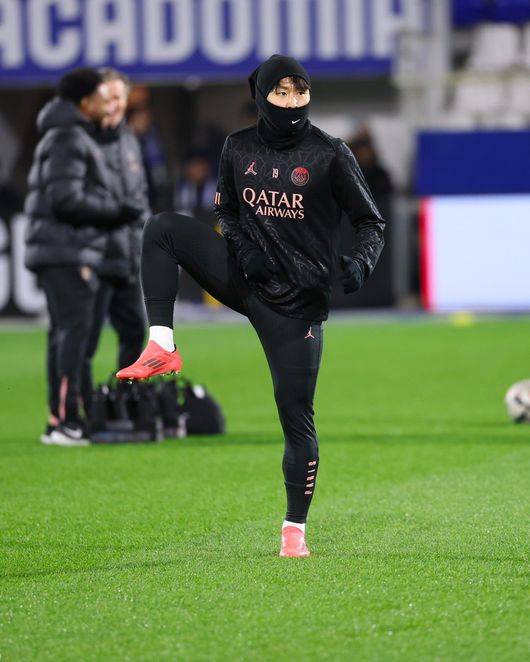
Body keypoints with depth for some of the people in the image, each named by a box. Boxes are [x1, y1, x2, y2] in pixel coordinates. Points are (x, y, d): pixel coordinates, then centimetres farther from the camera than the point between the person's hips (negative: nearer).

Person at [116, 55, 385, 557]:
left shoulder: (330, 155, -7)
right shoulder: (239, 148, 4)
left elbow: (371, 222, -3)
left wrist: (360, 263, -24)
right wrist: (242, 248, -6)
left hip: (297, 303, -4)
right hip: (245, 279, 4)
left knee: (296, 416, -6)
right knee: (162, 228, -13)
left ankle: (295, 529, 5)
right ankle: (161, 347, -18)